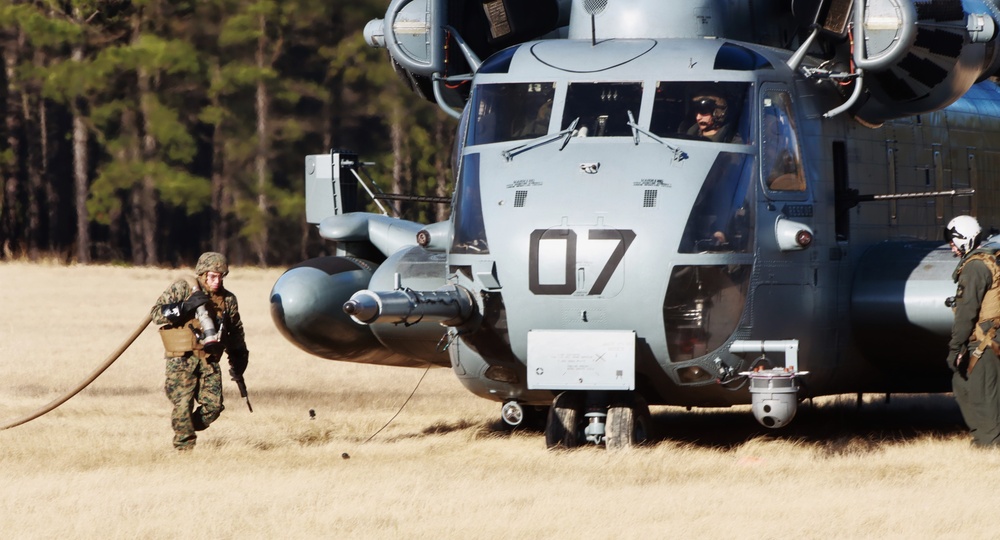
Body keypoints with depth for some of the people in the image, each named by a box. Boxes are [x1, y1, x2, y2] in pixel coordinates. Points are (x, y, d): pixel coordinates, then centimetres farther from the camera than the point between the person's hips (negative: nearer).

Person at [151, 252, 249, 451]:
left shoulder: (228, 300, 12)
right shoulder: (182, 289, -2)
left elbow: (235, 333, 23)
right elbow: (156, 313, -9)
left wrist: (238, 360, 17)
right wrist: (185, 306, -20)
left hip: (209, 359, 4)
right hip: (181, 359, -4)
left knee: (213, 405, -6)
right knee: (183, 404, -10)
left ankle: (186, 428, 19)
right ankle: (184, 446, 1)